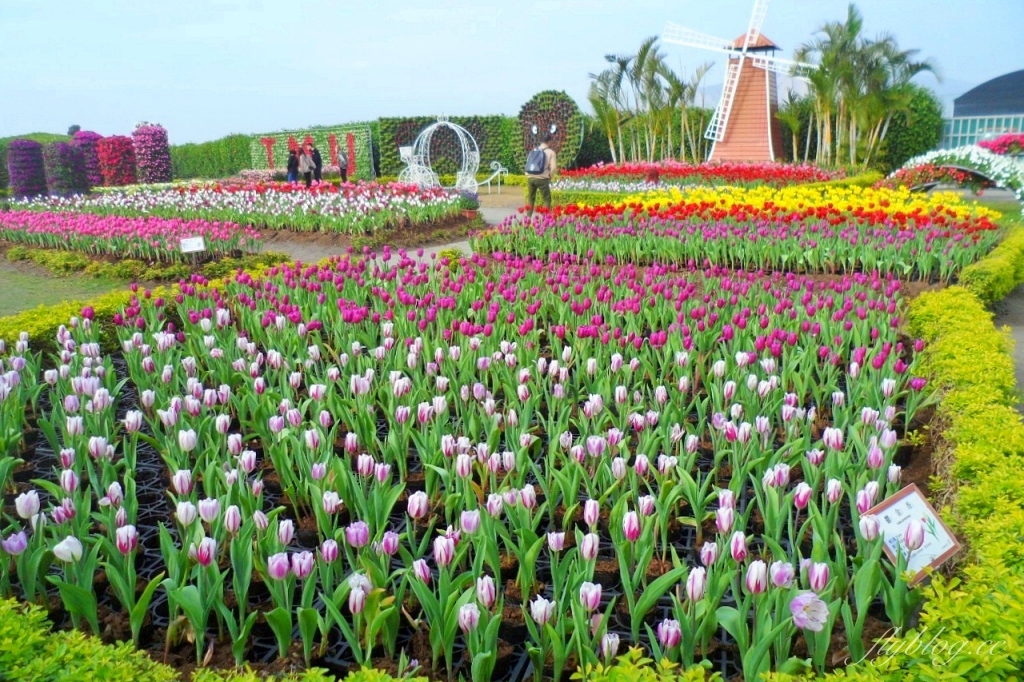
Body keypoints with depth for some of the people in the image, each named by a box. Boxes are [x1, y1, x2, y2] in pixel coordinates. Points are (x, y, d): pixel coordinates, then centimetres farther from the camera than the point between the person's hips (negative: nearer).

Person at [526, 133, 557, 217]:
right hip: (542, 179, -5)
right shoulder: (551, 152, -2)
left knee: (530, 199, 16)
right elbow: (553, 167, -9)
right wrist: (549, 176, 6)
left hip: (531, 178, 5)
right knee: (547, 200, 6)